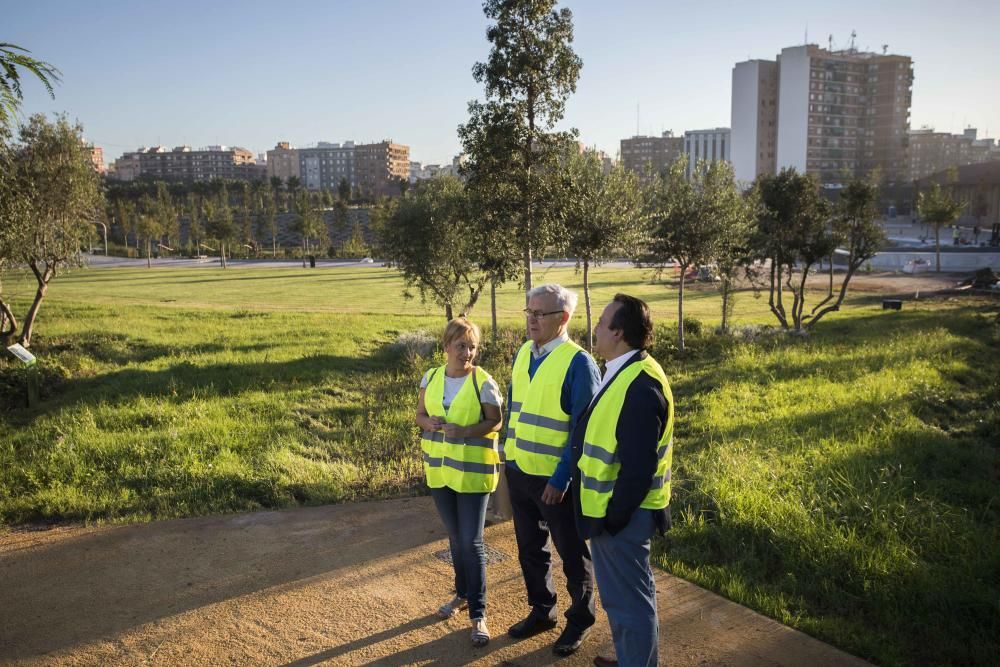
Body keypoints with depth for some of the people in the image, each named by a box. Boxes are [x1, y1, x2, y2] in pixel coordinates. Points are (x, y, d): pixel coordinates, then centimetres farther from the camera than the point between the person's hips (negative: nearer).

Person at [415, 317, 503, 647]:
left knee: (472, 542, -3)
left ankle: (478, 614, 7)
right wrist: (429, 423, -14)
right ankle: (462, 594, 37)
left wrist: (464, 431, -26)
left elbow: (495, 421, -10)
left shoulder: (484, 382, -12)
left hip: (473, 472, -5)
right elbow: (420, 414, 9)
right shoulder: (431, 377, 2)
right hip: (440, 470, 5)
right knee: (455, 538, 18)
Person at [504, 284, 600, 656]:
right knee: (530, 548, 21)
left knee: (572, 554, 12)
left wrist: (561, 479, -19)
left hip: (555, 478, -6)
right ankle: (541, 611, 41)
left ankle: (581, 620, 33)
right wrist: (508, 454, 11)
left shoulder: (578, 362, -18)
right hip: (519, 471, 6)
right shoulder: (522, 353, 3)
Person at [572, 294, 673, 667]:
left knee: (629, 600, 6)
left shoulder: (640, 384, -26)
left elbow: (639, 466, -26)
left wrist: (613, 517, -18)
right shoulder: (625, 371, 6)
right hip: (612, 508, 10)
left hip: (622, 515, -10)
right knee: (623, 595, 24)